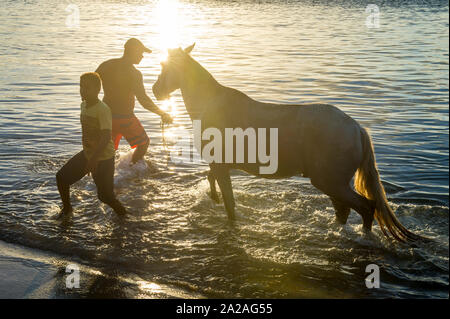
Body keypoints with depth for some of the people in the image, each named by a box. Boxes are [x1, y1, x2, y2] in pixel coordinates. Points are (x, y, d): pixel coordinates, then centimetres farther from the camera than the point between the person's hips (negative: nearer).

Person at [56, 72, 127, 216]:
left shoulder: (103, 110, -22)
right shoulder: (84, 105, 5)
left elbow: (106, 136, -30)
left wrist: (93, 159, -35)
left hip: (103, 158, -8)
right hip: (87, 154, 8)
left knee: (105, 195, -6)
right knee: (62, 177, 6)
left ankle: (123, 215, 21)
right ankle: (67, 208, 27)